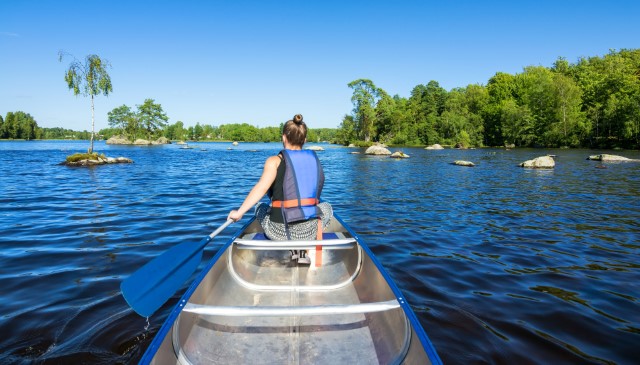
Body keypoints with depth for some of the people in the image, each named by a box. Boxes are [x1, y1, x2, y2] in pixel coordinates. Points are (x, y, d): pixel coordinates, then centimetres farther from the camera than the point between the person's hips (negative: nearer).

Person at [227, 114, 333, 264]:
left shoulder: (275, 161, -4)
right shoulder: (314, 159, 8)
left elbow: (262, 187, -19)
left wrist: (239, 212, -14)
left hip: (280, 232, -1)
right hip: (309, 231, 2)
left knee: (261, 207, 31)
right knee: (326, 207, 34)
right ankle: (304, 250, 12)